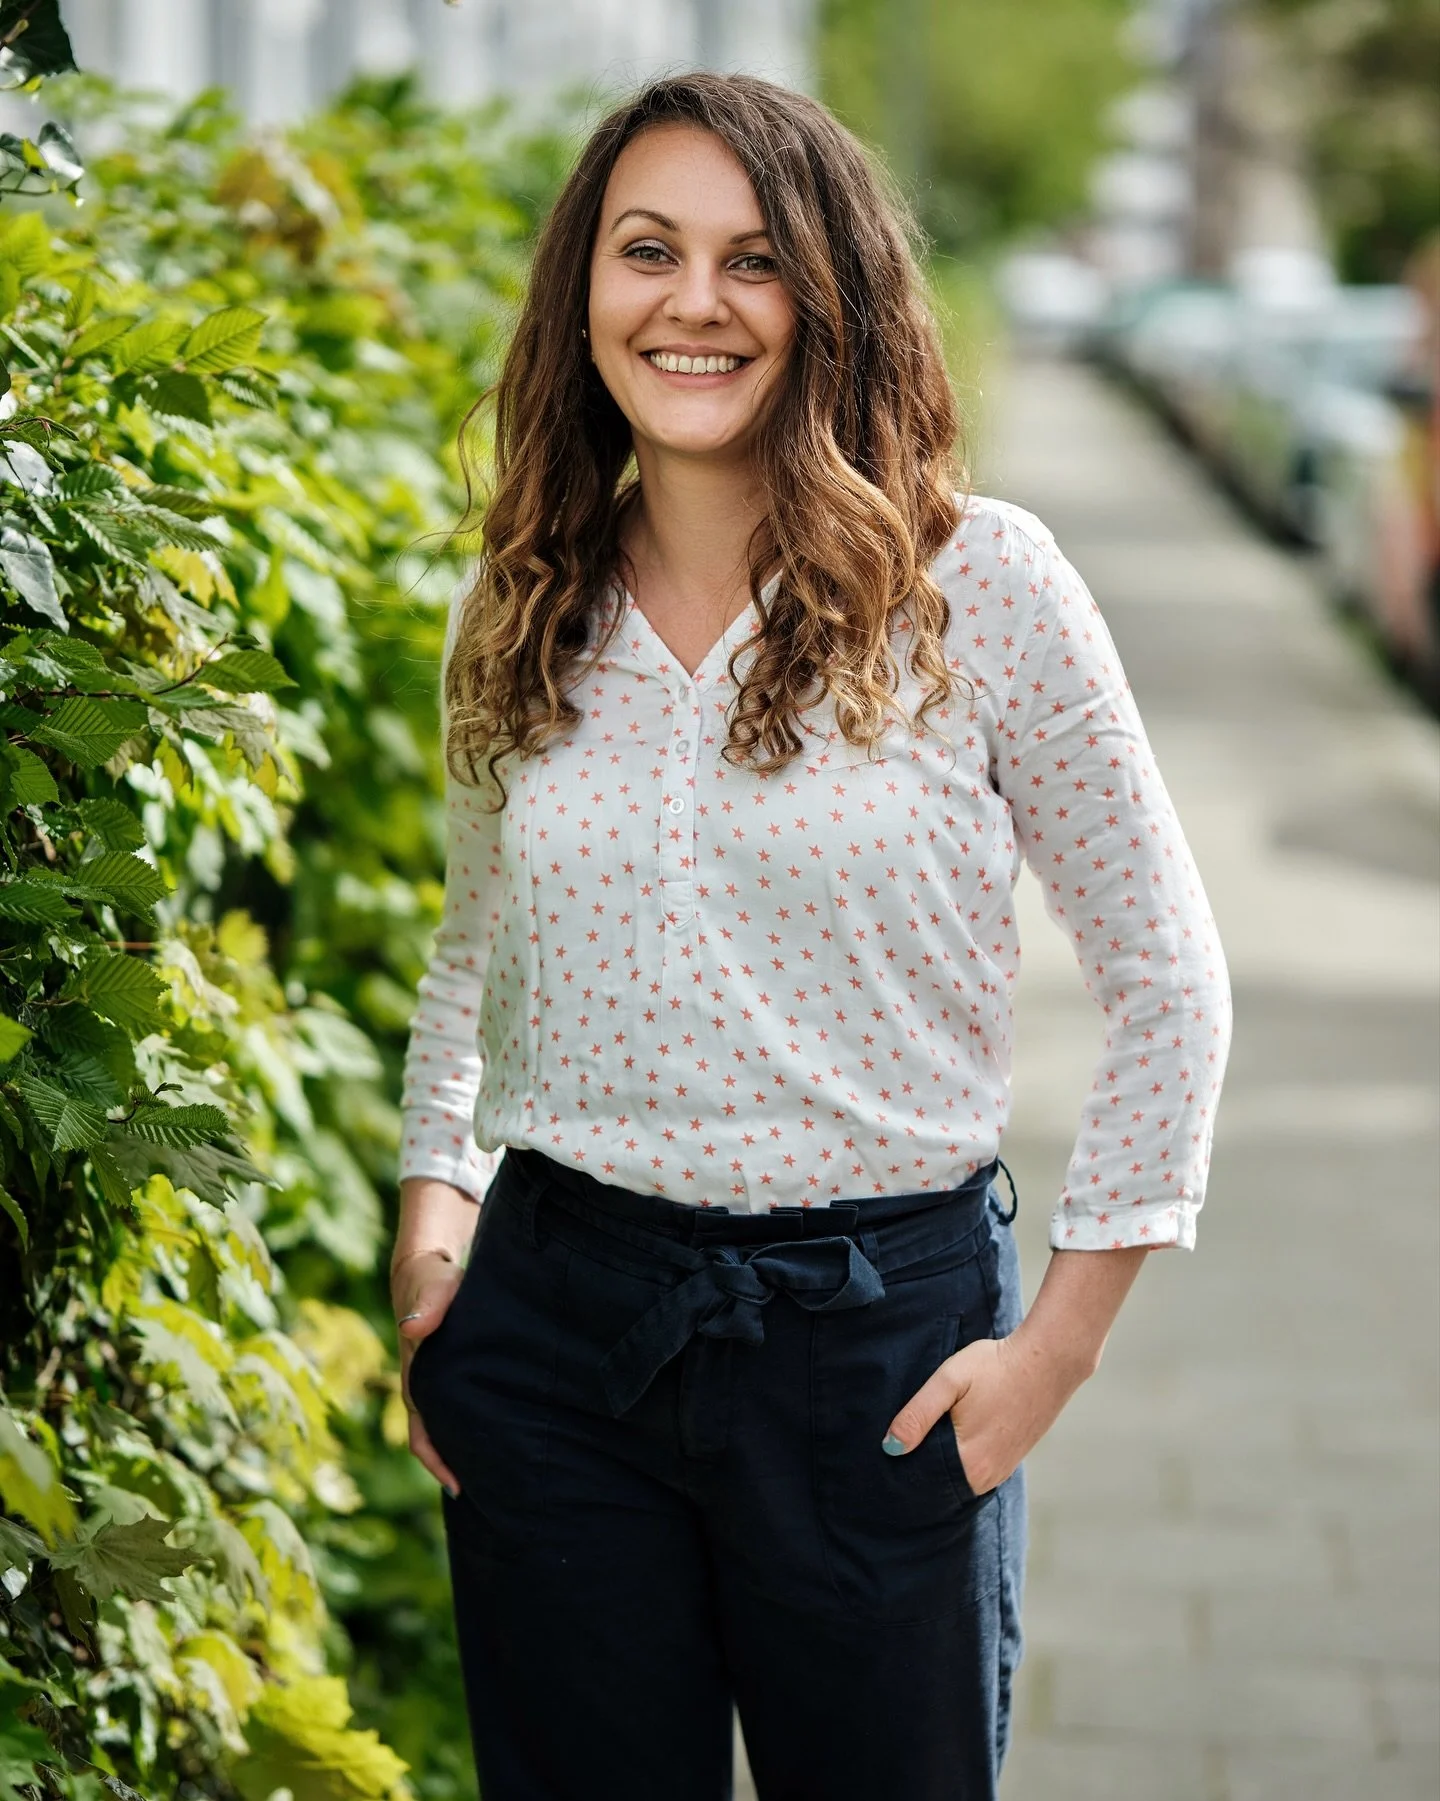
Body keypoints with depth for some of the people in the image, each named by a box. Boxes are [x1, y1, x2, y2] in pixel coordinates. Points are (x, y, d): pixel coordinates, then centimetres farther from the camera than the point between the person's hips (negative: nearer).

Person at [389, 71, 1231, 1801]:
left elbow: (1164, 976, -2)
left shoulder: (976, 585, -6)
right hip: (557, 1321, 3)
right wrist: (430, 1216, 6)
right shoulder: (522, 614, 5)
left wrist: (1060, 1339, -5)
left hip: (879, 1338, -3)